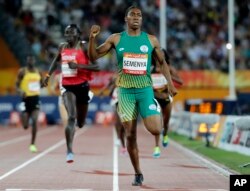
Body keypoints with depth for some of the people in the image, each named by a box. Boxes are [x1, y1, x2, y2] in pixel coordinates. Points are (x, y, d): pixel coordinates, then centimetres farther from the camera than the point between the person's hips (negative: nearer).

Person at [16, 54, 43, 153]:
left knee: (35, 121, -14)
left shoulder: (38, 72, 6)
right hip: (26, 99, -2)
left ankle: (33, 144, -4)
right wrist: (20, 91, -24)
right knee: (25, 126, 1)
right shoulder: (22, 71, -5)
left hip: (35, 98, 2)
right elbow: (17, 85, -4)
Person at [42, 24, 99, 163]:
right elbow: (56, 61, 27)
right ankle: (69, 151, -22)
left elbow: (97, 66, -15)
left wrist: (78, 65, -23)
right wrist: (48, 75, 20)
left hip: (82, 85, -1)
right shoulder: (62, 47, 5)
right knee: (71, 117, -21)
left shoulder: (84, 47, -8)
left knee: (80, 123, 13)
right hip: (67, 86, 1)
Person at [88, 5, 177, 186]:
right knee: (130, 135, 1)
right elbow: (94, 57, 3)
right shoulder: (116, 39, 3)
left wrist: (170, 83, 4)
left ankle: (156, 116, 22)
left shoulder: (151, 40, 4)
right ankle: (138, 174, 14)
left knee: (155, 130, -17)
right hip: (126, 91, 0)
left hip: (145, 89, 0)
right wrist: (92, 38, -13)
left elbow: (162, 62, 14)